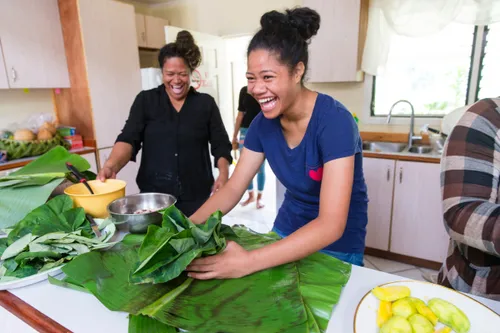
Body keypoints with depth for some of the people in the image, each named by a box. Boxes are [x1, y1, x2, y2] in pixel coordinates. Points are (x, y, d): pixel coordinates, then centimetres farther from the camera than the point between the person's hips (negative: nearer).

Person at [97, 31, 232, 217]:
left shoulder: (206, 103, 4)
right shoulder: (145, 100, 4)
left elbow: (220, 144, 4)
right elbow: (129, 139, -5)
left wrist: (223, 173, -14)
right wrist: (111, 165, -24)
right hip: (153, 195, 1)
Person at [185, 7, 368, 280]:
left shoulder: (334, 120, -29)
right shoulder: (264, 123, -10)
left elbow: (331, 225, -34)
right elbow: (232, 189, -7)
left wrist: (248, 262, -41)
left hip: (336, 247, -5)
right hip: (286, 233, 5)